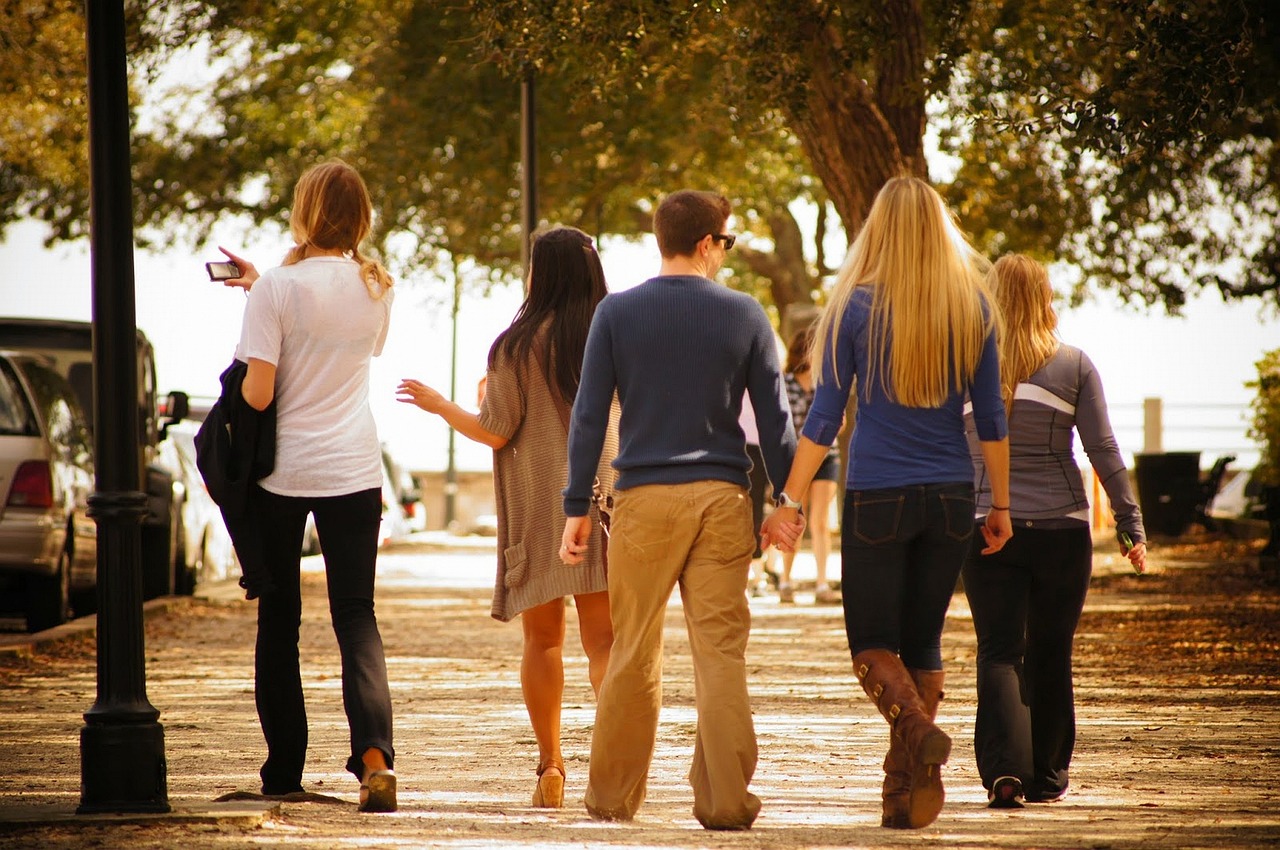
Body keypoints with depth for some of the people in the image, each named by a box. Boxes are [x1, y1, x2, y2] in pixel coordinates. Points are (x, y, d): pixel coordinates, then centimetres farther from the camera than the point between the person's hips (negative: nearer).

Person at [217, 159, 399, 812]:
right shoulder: (376, 288, 3)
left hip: (282, 471, -3)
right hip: (353, 472, 3)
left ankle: (284, 769, 15)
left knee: (278, 621, 11)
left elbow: (258, 392, -17)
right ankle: (374, 757, -18)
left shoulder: (277, 289, -13)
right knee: (356, 617, 2)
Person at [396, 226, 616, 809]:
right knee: (603, 639, -1)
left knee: (542, 639, 10)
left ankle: (550, 767, 6)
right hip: (600, 497, 1)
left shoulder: (518, 345, -5)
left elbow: (494, 432, -4)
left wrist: (439, 406, 12)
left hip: (536, 504, -1)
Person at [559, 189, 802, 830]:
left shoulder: (617, 313, 2)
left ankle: (612, 795, 15)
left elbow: (589, 416, 0)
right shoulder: (744, 315, 3)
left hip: (644, 498, 0)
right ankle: (725, 799, -4)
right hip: (722, 498, 0)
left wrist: (577, 507, 3)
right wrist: (787, 502, 11)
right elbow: (774, 416, 4)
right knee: (721, 651, 0)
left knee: (633, 655, 8)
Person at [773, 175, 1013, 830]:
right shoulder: (972, 308, 3)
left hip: (877, 498, -3)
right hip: (951, 498, 3)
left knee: (872, 643, 5)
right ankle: (908, 790, 8)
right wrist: (1001, 505, 14)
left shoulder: (856, 307, -6)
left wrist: (791, 501, -1)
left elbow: (824, 417, -6)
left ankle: (917, 727, -24)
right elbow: (991, 419, 5)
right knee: (923, 641, 12)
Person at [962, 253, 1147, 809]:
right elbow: (1104, 452, -2)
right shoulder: (1073, 366, -2)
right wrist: (1131, 527, 3)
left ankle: (1005, 768, -19)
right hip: (1061, 528, 0)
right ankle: (1046, 777, 20)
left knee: (999, 652, 0)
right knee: (1050, 656, 13)